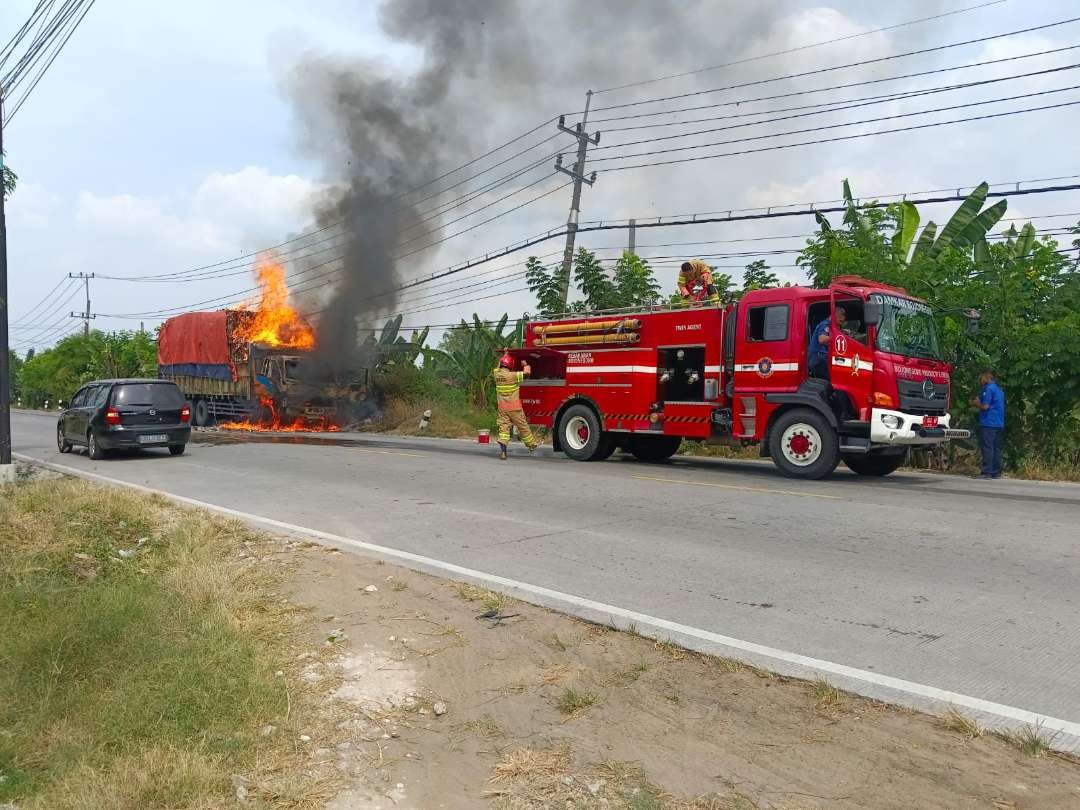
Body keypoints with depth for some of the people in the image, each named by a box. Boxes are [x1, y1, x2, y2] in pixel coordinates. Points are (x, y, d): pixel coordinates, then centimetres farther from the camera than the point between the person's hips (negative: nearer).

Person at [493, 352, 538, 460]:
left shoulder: (497, 374, -1)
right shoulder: (513, 376, -17)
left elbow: (499, 366, 23)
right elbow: (527, 372, -8)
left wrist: (505, 355, 34)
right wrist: (525, 364, 12)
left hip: (502, 408, 4)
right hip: (514, 407, -4)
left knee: (503, 427, 1)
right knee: (522, 426, 11)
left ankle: (502, 449, -15)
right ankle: (531, 444, 28)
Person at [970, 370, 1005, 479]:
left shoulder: (988, 389, -10)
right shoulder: (999, 390, 20)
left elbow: (985, 406, -15)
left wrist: (975, 403, 2)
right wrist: (978, 403, 21)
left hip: (988, 424, -9)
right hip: (999, 424, 9)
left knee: (987, 448, -9)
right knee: (996, 448, 9)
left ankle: (987, 472, -11)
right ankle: (996, 472, 10)